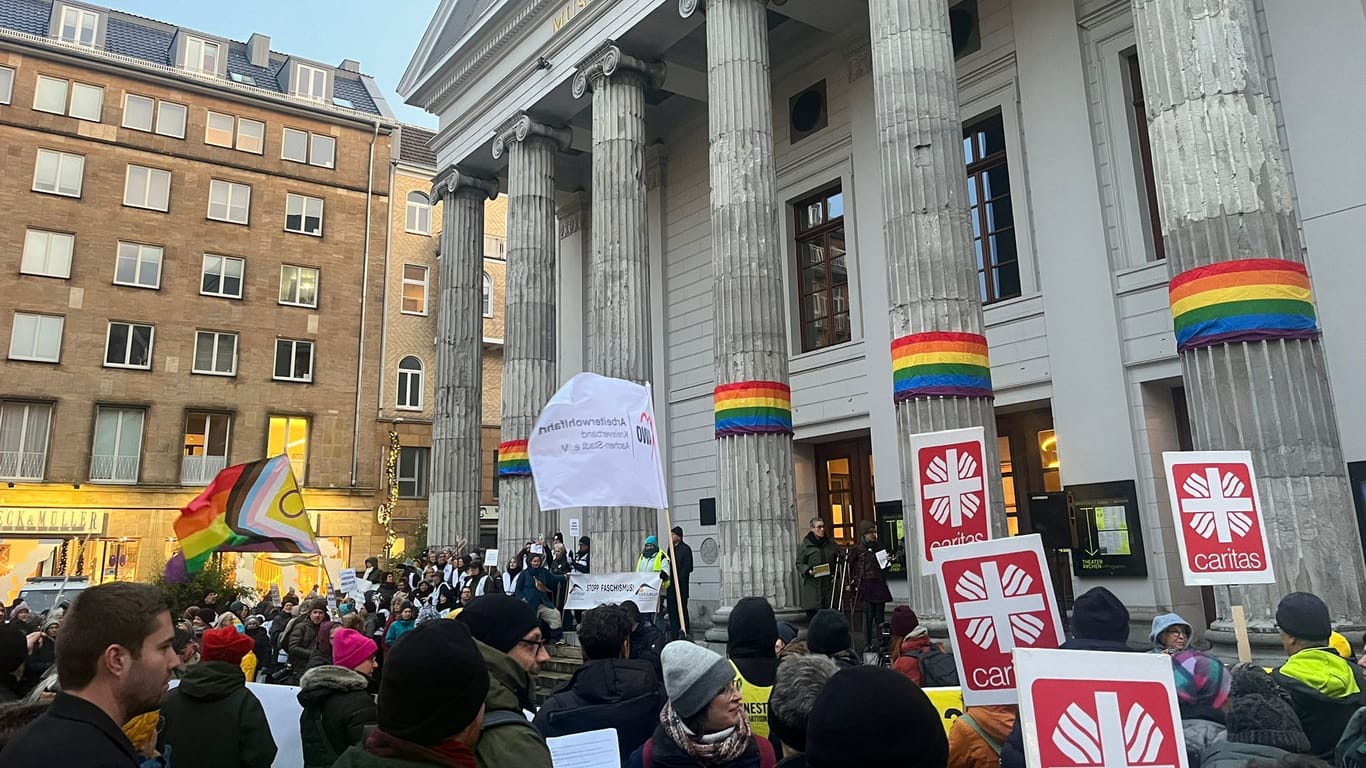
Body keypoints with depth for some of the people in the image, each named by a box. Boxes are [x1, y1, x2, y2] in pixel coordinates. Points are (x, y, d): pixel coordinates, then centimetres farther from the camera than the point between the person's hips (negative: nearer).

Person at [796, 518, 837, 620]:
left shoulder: (831, 543, 12)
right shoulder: (806, 545, 0)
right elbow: (799, 563, 3)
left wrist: (835, 575, 6)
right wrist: (808, 570, -15)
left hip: (829, 584, 3)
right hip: (812, 586, -3)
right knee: (813, 614, -7)